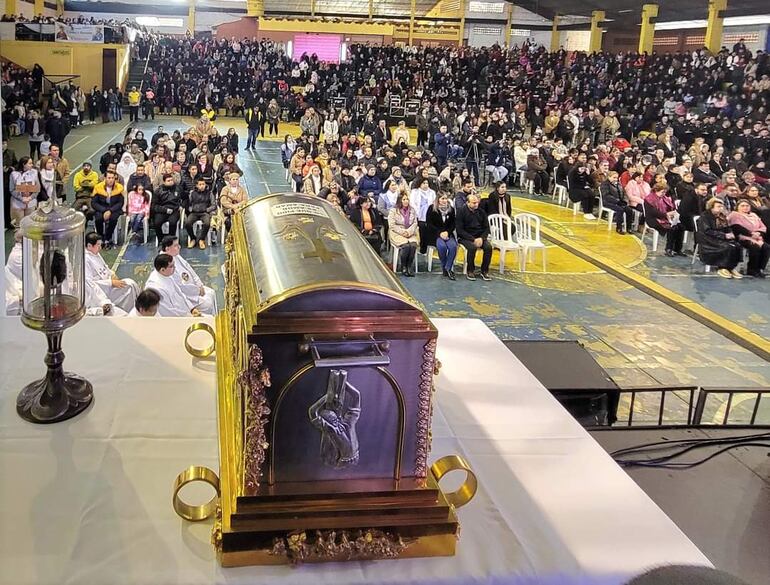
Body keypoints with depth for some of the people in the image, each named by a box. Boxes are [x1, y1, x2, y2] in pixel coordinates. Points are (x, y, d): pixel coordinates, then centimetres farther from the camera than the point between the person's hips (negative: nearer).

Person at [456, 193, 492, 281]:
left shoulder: (481, 212, 8)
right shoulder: (461, 212, -5)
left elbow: (486, 228, 9)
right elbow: (460, 230, -11)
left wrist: (482, 238, -12)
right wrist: (473, 239, -19)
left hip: (480, 237, 4)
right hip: (465, 237, -4)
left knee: (488, 246, -25)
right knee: (472, 247, -34)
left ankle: (484, 271, -9)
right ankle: (470, 271, -15)